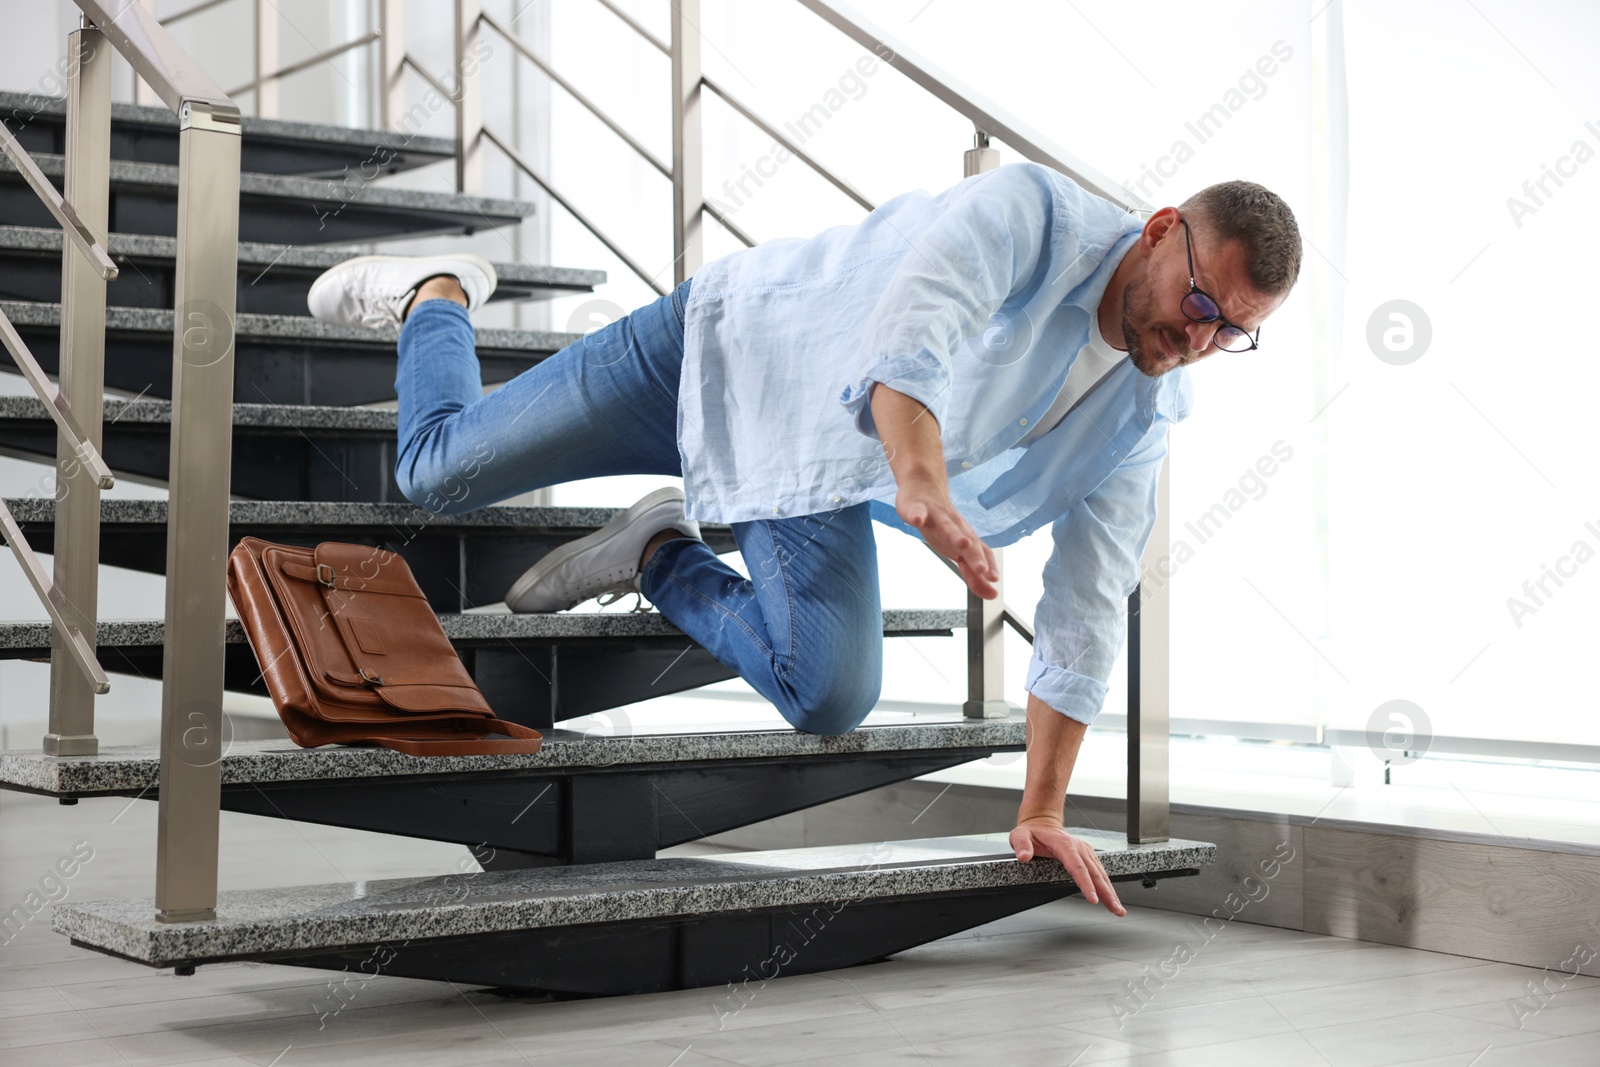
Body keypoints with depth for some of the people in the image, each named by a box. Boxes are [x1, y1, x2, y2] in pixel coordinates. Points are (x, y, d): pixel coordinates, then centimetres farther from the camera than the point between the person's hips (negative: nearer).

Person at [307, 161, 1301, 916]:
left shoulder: (1145, 416, -7)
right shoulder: (1036, 214, -26)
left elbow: (1087, 612, -3)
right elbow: (906, 338, -43)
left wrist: (1044, 812, -6)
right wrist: (922, 484, -63)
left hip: (819, 482, 5)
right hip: (729, 345, -5)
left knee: (833, 699, -19)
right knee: (441, 471, -4)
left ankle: (662, 557, 10)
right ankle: (439, 293, 31)